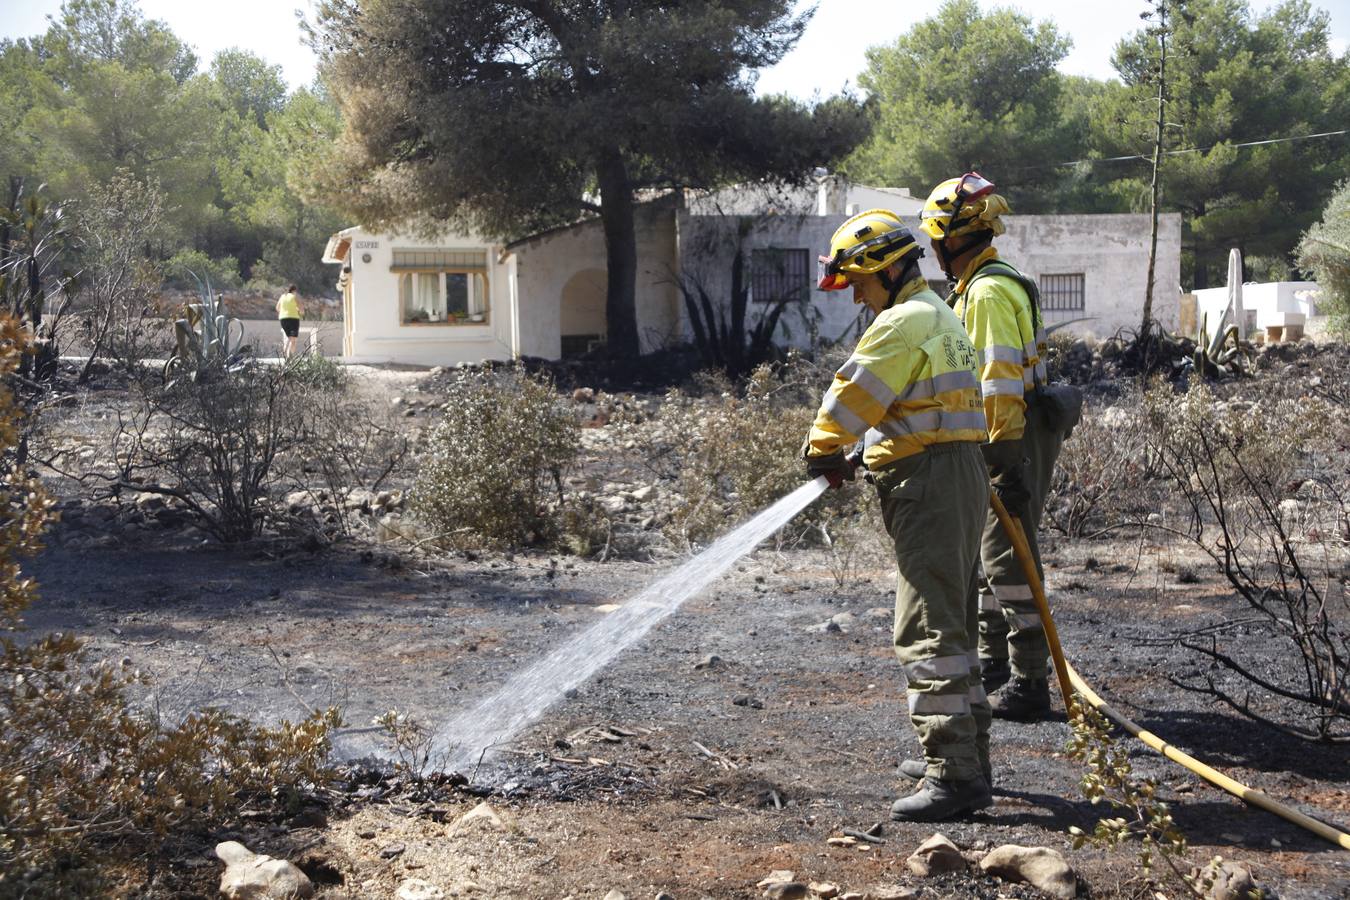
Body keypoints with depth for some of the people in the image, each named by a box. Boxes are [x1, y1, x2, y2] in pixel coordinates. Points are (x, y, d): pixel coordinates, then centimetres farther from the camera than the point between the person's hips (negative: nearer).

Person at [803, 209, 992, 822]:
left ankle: (951, 775, -12)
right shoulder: (937, 316, 21)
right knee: (952, 629, 16)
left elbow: (851, 397, -13)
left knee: (928, 633, -11)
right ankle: (970, 767, 23)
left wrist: (822, 451, 5)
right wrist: (856, 456, 11)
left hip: (929, 488, -11)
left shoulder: (903, 322, -14)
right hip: (956, 479, 11)